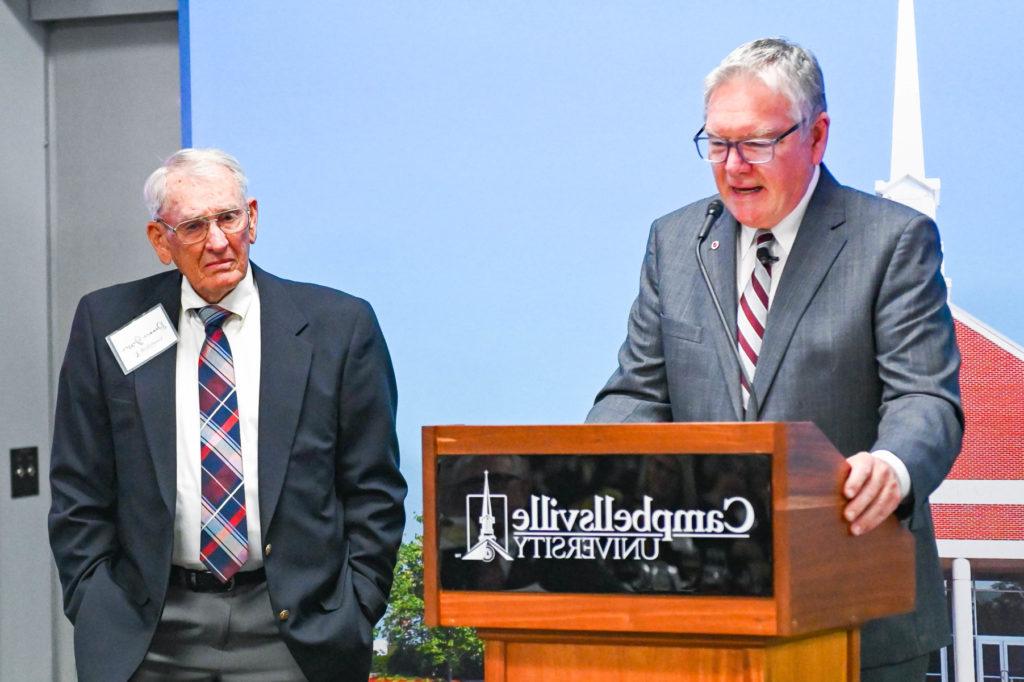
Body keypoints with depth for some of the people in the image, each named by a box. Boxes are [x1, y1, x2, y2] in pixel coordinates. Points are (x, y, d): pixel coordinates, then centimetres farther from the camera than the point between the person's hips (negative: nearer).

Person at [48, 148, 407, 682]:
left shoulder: (339, 325, 1)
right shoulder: (106, 325, 4)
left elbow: (374, 492, 4)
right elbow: (79, 493, 7)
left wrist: (354, 616, -2)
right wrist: (97, 615, -1)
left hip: (295, 635, -1)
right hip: (153, 638, 1)